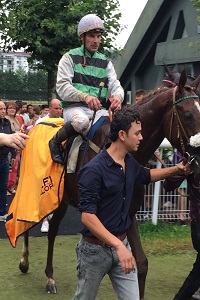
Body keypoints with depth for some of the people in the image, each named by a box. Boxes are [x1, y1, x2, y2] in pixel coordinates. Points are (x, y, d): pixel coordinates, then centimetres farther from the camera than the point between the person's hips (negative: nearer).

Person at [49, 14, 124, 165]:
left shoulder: (105, 63, 20)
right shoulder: (70, 58, 6)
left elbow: (115, 85, 7)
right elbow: (62, 87, -7)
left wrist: (118, 96, -20)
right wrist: (85, 97, -26)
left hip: (99, 110, 4)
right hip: (74, 107, -4)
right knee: (81, 121, -39)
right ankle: (55, 141, -12)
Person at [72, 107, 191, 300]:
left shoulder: (130, 162, 3)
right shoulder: (94, 170, -23)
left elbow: (146, 176, 28)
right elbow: (87, 217, -29)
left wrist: (175, 170, 17)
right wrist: (118, 244, -36)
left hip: (121, 243, 7)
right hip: (95, 248, -6)